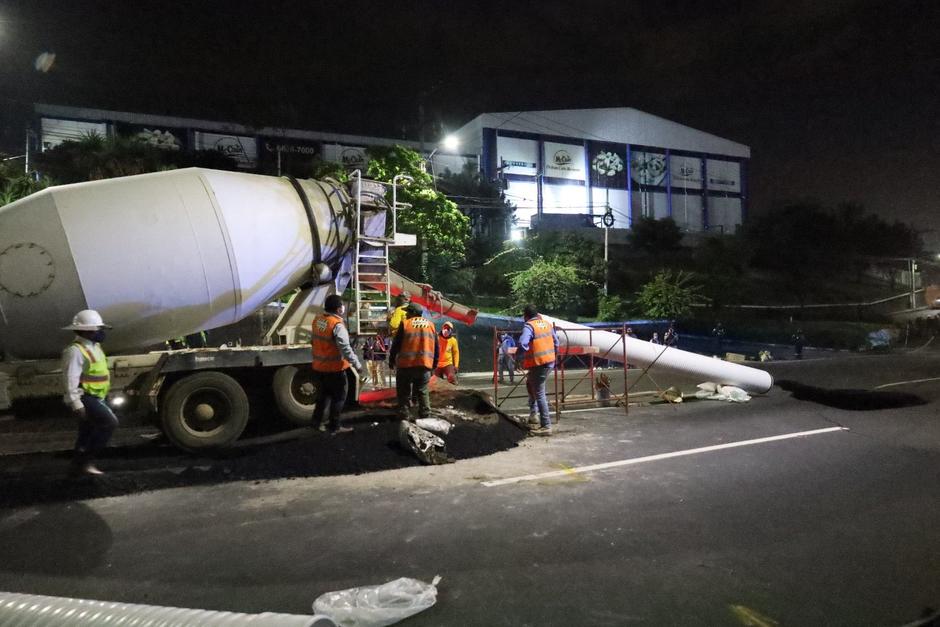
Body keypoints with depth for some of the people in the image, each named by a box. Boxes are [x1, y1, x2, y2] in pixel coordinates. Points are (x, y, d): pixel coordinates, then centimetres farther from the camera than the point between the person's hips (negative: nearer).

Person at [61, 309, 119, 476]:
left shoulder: (94, 347, 14)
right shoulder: (75, 351, -18)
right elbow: (70, 380, -22)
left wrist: (104, 398, 25)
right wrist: (76, 404, -25)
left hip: (95, 398, 10)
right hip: (85, 398, -10)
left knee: (87, 433, 15)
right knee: (110, 423, -18)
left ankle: (78, 465, 26)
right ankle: (86, 461, -10)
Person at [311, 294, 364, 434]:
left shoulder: (318, 320, 3)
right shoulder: (337, 325, -22)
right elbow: (345, 349, -26)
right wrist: (358, 365, -22)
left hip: (319, 366, 8)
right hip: (334, 368, -8)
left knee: (323, 394, 22)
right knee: (338, 397, 6)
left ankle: (317, 421, 30)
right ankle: (335, 427, 12)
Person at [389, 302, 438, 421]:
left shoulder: (405, 324, -3)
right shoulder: (431, 325, 9)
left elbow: (396, 344, -1)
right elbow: (436, 347, 12)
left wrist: (391, 360, 10)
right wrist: (434, 364, 19)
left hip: (406, 364, -3)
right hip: (425, 365, 3)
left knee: (404, 392, 9)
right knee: (423, 392, 15)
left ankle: (404, 416, 8)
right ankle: (425, 416, 11)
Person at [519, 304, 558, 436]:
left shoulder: (529, 326, -15)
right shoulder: (547, 324, 10)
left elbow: (522, 344, -30)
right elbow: (556, 342, 18)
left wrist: (520, 358, -15)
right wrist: (554, 355, 29)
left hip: (538, 364, -8)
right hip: (549, 362, 8)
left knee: (539, 394, -2)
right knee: (530, 384, 28)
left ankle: (546, 426, 0)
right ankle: (533, 413, 28)